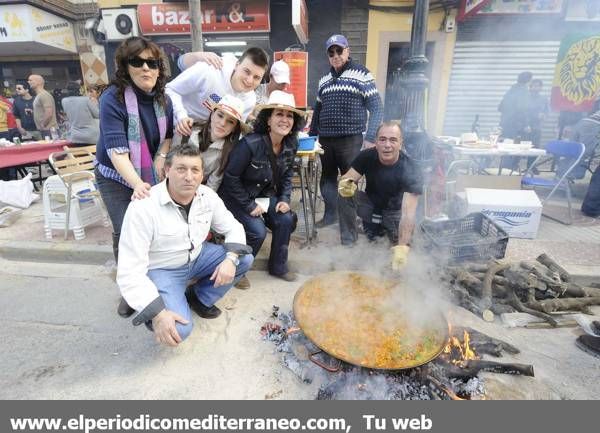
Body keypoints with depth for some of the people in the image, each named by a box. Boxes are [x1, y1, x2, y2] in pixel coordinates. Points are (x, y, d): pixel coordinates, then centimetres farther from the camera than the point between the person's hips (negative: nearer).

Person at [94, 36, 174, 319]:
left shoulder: (163, 98, -4)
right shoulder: (112, 98, -22)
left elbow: (168, 133, 12)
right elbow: (116, 149, -30)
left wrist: (160, 159, -6)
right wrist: (137, 184, -44)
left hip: (150, 174, 4)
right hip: (116, 177, -4)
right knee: (126, 232, -9)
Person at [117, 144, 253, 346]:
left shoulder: (207, 195, -12)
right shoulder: (143, 207, -28)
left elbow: (232, 227, -2)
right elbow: (130, 271, -27)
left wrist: (231, 259, -23)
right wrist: (158, 314, -35)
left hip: (197, 257, 6)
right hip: (161, 269, -5)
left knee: (245, 258, -11)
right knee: (179, 329, -26)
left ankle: (199, 298, 9)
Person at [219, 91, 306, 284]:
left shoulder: (290, 145, -7)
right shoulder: (250, 143, -28)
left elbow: (287, 176, 8)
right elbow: (230, 177, -22)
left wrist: (284, 199, -6)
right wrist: (249, 206, -20)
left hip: (265, 195, 6)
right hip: (237, 197, -6)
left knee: (286, 220, -12)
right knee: (257, 231, -22)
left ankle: (278, 266, 12)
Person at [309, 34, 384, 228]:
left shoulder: (361, 74, -1)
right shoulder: (324, 79, 15)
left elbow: (376, 108, -4)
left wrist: (370, 137, -13)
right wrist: (311, 135, 18)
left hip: (350, 139, -5)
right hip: (325, 139, 5)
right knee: (328, 176, 10)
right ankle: (330, 214, 23)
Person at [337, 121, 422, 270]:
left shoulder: (411, 172, -28)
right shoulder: (367, 156, -16)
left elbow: (408, 212, -36)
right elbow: (347, 178, -20)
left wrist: (401, 247, -48)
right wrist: (345, 184, -47)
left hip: (394, 211, -2)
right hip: (370, 204, 2)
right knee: (345, 195, -27)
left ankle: (383, 229, 12)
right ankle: (348, 244, -13)